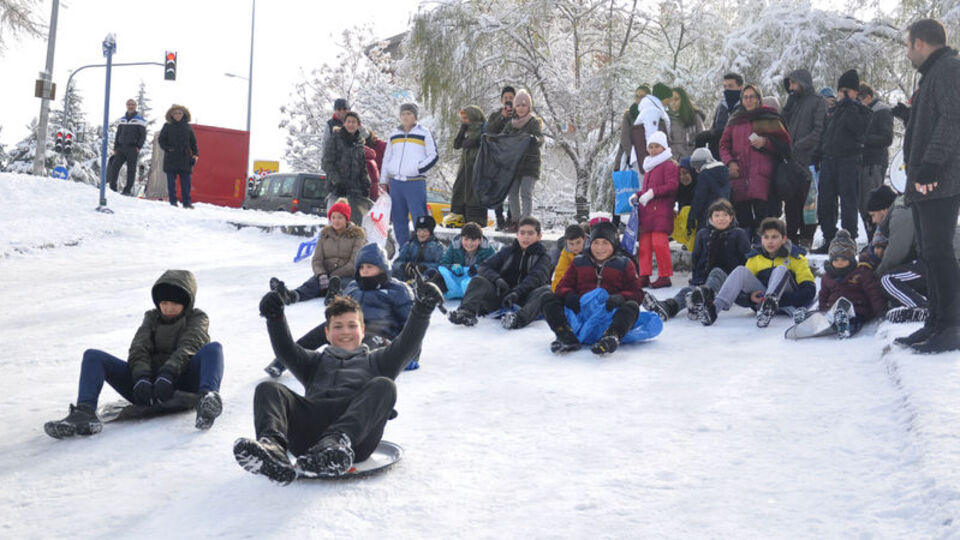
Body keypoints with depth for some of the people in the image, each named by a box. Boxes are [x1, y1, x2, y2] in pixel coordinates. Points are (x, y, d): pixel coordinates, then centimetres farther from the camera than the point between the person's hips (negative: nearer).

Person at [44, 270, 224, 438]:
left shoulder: (198, 319, 15)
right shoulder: (152, 318, 24)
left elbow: (187, 348, -6)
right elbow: (139, 350, 6)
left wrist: (167, 375, -27)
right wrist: (141, 378, -17)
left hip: (180, 383, -3)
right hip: (147, 385, 3)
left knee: (213, 348, -28)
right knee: (92, 356, -9)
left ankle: (207, 398, -60)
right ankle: (85, 412, -37)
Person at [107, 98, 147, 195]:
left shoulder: (140, 120, 2)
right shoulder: (121, 120, 16)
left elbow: (143, 135, 0)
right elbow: (117, 135, 19)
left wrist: (138, 147, -10)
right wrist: (115, 148, 10)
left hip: (133, 149, -4)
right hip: (121, 148, 4)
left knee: (131, 170, -3)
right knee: (114, 166, -5)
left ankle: (127, 190, 1)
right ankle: (112, 187, 1)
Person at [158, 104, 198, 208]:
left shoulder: (187, 127, 10)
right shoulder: (167, 127, 5)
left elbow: (193, 142, 14)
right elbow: (161, 140, 7)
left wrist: (195, 154, 3)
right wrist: (167, 148, -9)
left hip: (185, 159, 1)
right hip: (171, 159, -1)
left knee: (186, 182, 0)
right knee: (171, 182, 0)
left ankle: (187, 202, 3)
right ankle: (173, 202, 4)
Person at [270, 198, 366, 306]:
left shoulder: (357, 235, 4)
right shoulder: (325, 234, 16)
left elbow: (355, 263, -6)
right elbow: (316, 260, 8)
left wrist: (334, 275, -14)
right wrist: (321, 275, -15)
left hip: (347, 276, -3)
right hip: (326, 274, 3)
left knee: (340, 283, -41)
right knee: (312, 283, -32)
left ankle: (334, 294, -78)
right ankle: (292, 296, -64)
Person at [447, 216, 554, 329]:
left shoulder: (543, 257, 6)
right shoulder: (507, 251, 16)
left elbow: (536, 277, -13)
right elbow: (484, 266, 6)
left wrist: (517, 292, -31)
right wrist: (497, 279, -16)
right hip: (503, 294, 3)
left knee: (546, 290, -32)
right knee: (478, 280, -15)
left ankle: (520, 318, -58)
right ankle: (467, 312, -41)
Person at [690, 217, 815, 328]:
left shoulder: (795, 256, 0)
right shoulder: (755, 258, 11)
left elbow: (809, 289, -9)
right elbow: (744, 282, 10)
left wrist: (785, 300, -25)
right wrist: (750, 297, -14)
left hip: (787, 303, -3)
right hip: (762, 299, 3)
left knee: (781, 270, -28)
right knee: (740, 271, -17)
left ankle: (768, 307, -56)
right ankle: (714, 308, -40)